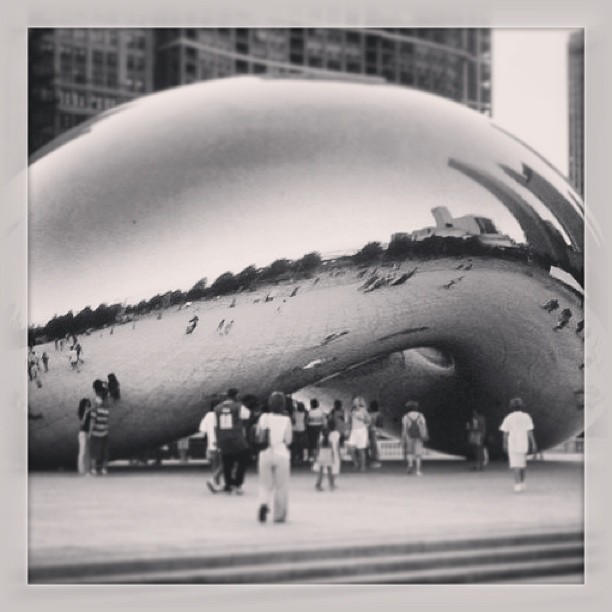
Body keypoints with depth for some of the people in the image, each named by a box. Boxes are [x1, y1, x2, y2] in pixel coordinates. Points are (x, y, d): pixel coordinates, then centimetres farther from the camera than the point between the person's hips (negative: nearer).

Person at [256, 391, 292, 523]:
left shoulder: (263, 418, -2)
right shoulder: (286, 420, -7)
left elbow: (258, 436, 4)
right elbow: (288, 440, -6)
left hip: (265, 454, 2)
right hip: (281, 454, -2)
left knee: (265, 484, 13)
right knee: (280, 486, 11)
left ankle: (263, 503, -15)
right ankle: (279, 515, 16)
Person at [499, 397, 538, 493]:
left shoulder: (508, 418, -2)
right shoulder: (526, 417, 0)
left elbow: (505, 433, -1)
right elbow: (530, 432, -4)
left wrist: (505, 444, 11)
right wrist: (533, 444, 1)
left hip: (512, 444, -2)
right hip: (523, 444, 2)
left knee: (515, 464, -3)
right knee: (522, 463, 19)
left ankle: (518, 484, -17)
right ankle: (522, 483, 25)